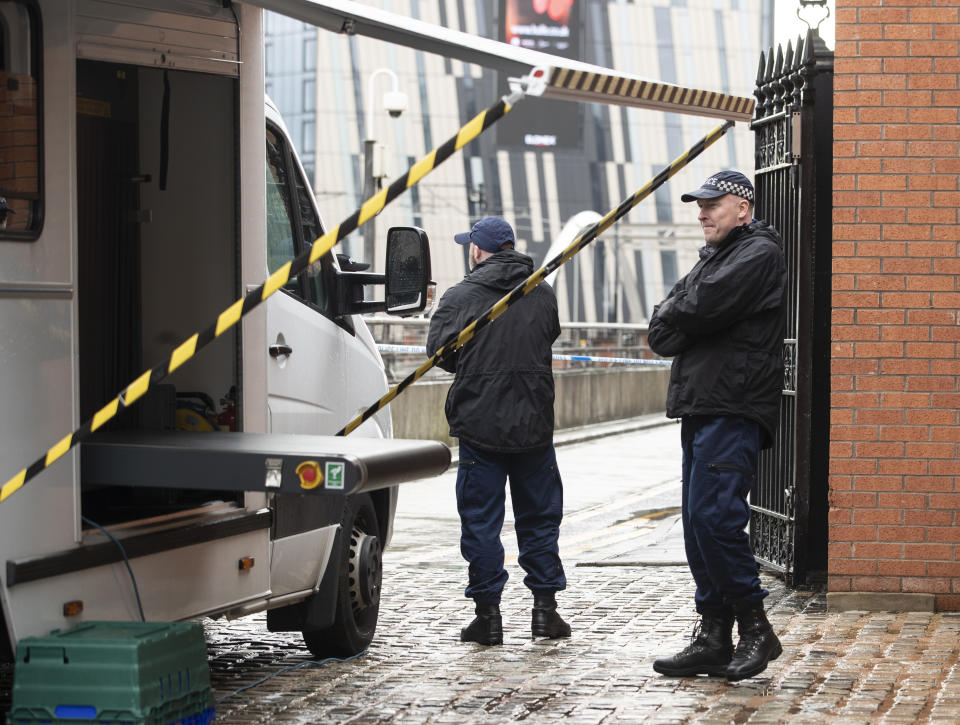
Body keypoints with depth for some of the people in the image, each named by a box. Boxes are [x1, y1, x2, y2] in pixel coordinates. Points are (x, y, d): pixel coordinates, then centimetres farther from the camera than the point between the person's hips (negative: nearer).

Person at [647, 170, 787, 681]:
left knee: (714, 514, -18)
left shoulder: (759, 253, -4)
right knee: (697, 520, 7)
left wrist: (674, 312, 2)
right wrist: (687, 322, -6)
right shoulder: (712, 257, 25)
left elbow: (705, 304, -19)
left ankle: (756, 628, -9)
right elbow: (660, 334, 15)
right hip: (701, 408, 10)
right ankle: (714, 638, 10)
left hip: (735, 409, -10)